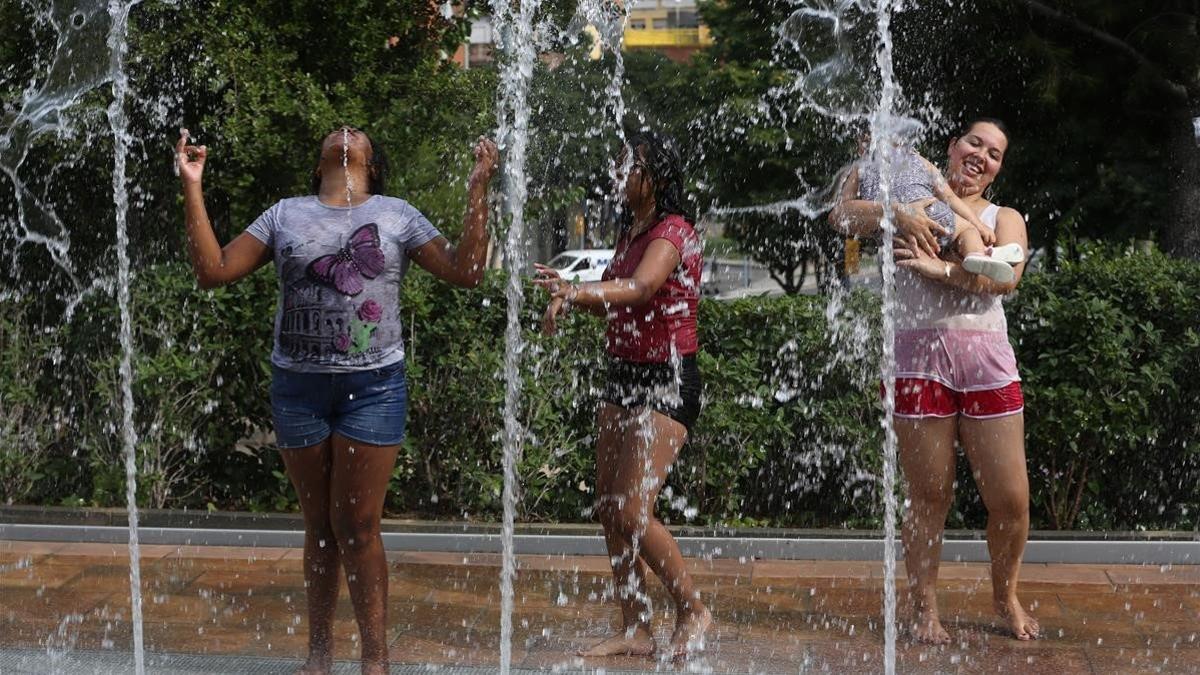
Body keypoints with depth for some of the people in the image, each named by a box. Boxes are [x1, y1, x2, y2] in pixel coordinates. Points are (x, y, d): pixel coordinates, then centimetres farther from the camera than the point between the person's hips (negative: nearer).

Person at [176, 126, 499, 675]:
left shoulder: (396, 215, 8)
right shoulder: (285, 215, 11)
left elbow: (464, 272, 0)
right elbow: (213, 271, 5)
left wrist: (478, 188, -5)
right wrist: (192, 188, 2)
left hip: (373, 384, -2)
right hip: (298, 386, 2)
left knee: (357, 526, -4)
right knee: (320, 525, 9)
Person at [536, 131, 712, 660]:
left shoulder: (673, 231, -12)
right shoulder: (630, 232, 15)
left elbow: (640, 289, -31)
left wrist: (574, 292, -40)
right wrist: (570, 289, 2)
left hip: (667, 381, -9)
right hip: (623, 374, 9)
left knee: (633, 511, -13)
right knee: (608, 508, 6)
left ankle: (692, 610, 6)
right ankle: (635, 630, 13)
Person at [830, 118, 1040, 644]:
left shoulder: (1004, 218, 15)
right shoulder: (912, 203, 14)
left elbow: (1006, 276, -6)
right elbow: (841, 216, -1)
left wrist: (939, 268, -16)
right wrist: (896, 215, -17)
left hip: (986, 361, 2)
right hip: (917, 357, -2)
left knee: (1010, 499, 1)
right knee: (929, 495, 2)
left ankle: (1006, 597, 24)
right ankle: (924, 609, 16)